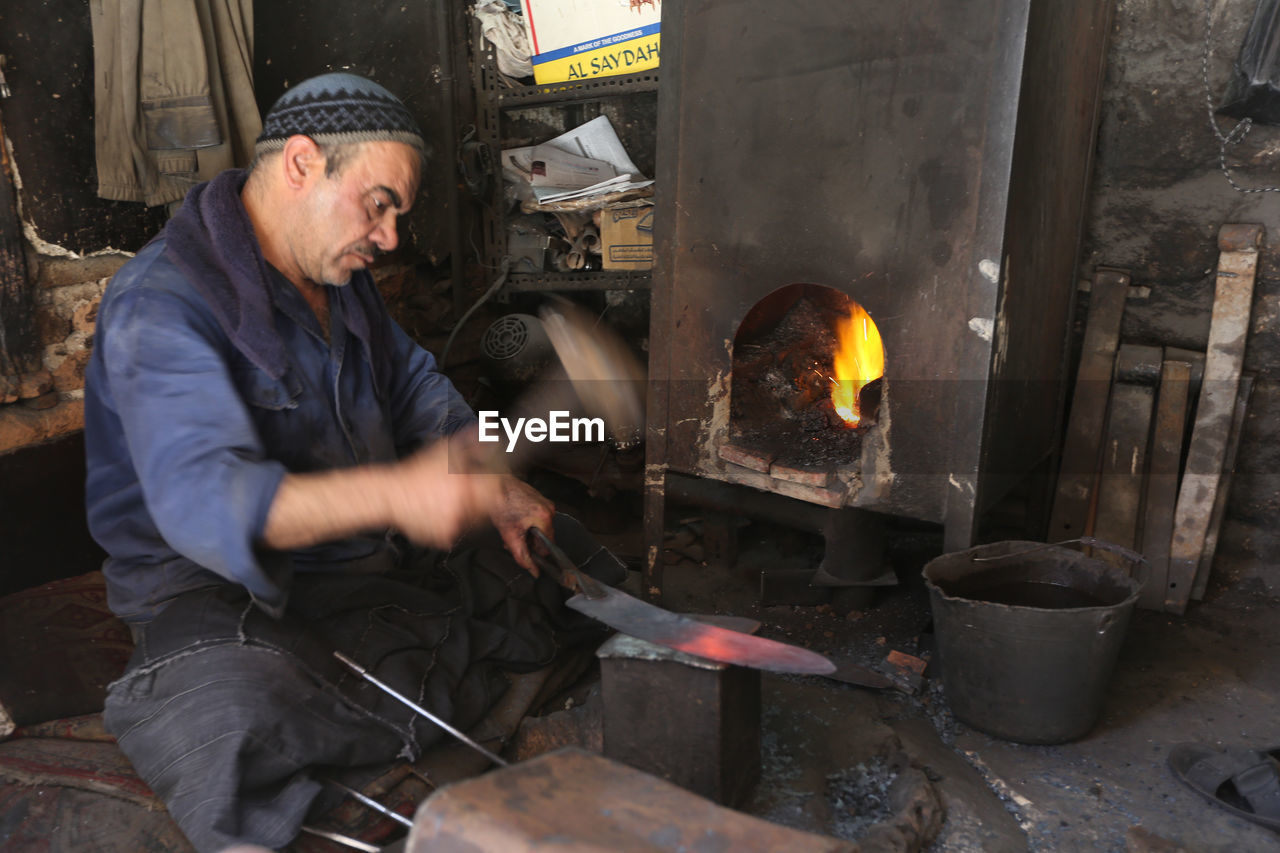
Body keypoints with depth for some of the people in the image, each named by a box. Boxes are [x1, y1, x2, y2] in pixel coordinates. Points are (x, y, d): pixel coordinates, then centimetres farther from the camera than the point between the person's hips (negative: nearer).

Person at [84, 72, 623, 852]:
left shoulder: (340, 276, 9)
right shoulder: (162, 304, -18)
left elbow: (414, 385, 20)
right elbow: (200, 496, -32)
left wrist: (498, 489, 3)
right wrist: (395, 493, -46)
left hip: (370, 553, 8)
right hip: (219, 586, -8)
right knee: (239, 734, -40)